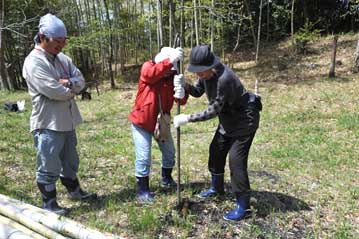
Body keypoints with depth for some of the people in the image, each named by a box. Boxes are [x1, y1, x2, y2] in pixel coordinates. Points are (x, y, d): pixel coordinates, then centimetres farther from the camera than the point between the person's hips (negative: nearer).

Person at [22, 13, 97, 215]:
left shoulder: (63, 59, 8)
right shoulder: (33, 62, -17)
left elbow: (81, 81, 2)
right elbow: (55, 91, -24)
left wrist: (68, 83, -19)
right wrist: (72, 89, -6)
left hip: (67, 121, 8)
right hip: (48, 124, -8)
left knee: (70, 161, 23)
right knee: (49, 167, 5)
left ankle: (75, 191, 41)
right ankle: (49, 204, 21)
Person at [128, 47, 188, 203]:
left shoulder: (173, 75, -5)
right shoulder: (147, 67, -12)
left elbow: (181, 101, -17)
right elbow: (151, 74, -39)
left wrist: (181, 92, -40)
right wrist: (170, 60, -48)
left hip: (161, 122, 5)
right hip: (141, 122, -4)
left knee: (169, 152, 17)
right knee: (143, 157, -5)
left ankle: (166, 179, 41)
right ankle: (142, 190, 13)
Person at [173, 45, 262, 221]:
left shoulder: (224, 79, -34)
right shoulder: (205, 73, -7)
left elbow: (213, 110, -29)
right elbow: (197, 92, 4)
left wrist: (188, 118, -27)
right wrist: (186, 85, -17)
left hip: (244, 119, -9)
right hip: (228, 119, 9)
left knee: (236, 159, -12)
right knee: (216, 151, 16)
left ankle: (243, 207, 1)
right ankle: (216, 188, 38)